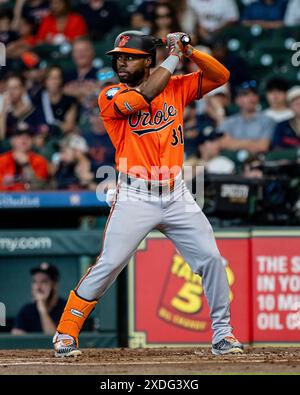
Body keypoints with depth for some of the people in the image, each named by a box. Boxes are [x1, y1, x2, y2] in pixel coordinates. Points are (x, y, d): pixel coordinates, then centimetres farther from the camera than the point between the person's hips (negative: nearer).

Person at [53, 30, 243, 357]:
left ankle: (222, 333, 11)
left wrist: (189, 52, -7)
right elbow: (143, 96, -21)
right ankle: (65, 333, 1)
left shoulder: (175, 87, 10)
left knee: (211, 258, -2)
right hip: (135, 198, -3)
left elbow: (220, 76, 9)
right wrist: (174, 56, -12)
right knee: (109, 264, -11)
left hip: (177, 197, 4)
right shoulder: (110, 96, -2)